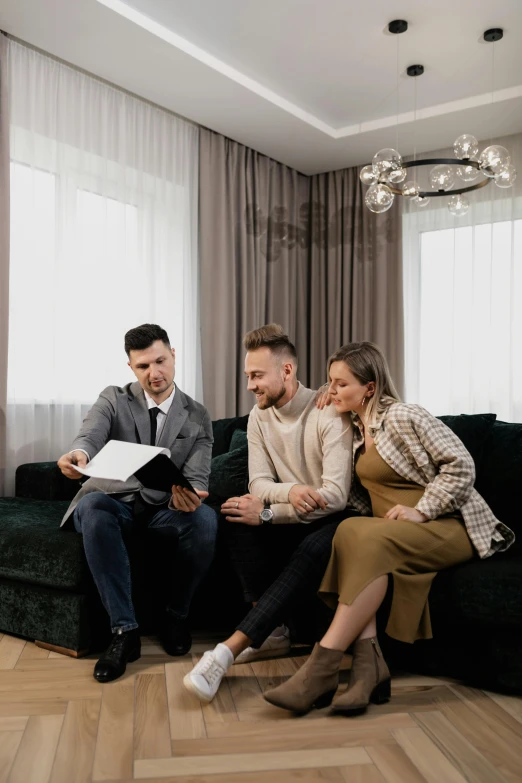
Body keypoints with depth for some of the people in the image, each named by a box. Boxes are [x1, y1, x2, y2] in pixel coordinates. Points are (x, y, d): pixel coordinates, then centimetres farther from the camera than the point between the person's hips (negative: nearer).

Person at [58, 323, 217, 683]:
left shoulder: (197, 417, 4)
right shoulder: (113, 399, 1)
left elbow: (197, 478, -6)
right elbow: (90, 435, -20)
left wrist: (189, 496, -33)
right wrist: (79, 454, -47)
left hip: (165, 508, 1)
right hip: (114, 501, 0)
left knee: (206, 519, -32)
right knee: (92, 506, -37)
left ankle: (175, 614, -7)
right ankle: (125, 629, -30)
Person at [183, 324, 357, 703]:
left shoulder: (329, 413, -18)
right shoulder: (260, 416, 1)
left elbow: (335, 496, -25)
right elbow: (258, 484, -5)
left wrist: (266, 512, -27)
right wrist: (290, 491, -29)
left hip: (335, 520, -5)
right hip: (292, 519, 5)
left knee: (314, 548, -37)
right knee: (236, 515, -23)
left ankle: (229, 650, -38)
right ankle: (273, 632, -16)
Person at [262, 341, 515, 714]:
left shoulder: (401, 417, -11)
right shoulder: (355, 429, 12)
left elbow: (461, 465, -14)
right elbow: (361, 498, 15)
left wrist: (421, 510, -20)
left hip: (451, 525, -6)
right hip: (392, 528, 7)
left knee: (371, 541, -33)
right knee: (350, 532, -26)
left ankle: (323, 666, -32)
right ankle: (369, 663, -32)